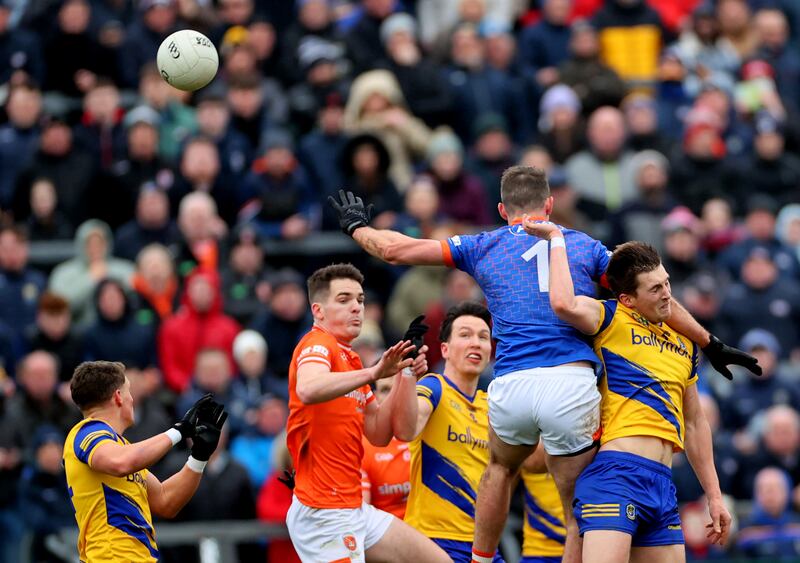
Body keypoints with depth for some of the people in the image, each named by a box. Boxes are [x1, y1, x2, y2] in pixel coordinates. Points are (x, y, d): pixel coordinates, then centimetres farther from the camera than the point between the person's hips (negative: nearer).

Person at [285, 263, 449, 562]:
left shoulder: (349, 359, 17)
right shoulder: (318, 344, -10)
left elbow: (379, 434, 13)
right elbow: (308, 390, -34)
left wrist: (405, 375, 6)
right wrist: (373, 372, -35)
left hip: (355, 510, 10)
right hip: (325, 513, -10)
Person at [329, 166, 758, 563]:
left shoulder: (484, 247, 17)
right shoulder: (584, 246, 17)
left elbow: (394, 249, 20)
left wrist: (357, 226, 40)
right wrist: (710, 344, 26)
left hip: (510, 387, 2)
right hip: (571, 384, -2)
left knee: (500, 467, 34)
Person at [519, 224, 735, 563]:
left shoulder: (684, 343, 22)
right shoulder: (612, 319, 1)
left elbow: (695, 423, 28)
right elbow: (564, 304, -23)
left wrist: (714, 496, 26)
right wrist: (557, 240, -10)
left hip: (662, 484, 8)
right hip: (615, 473, -8)